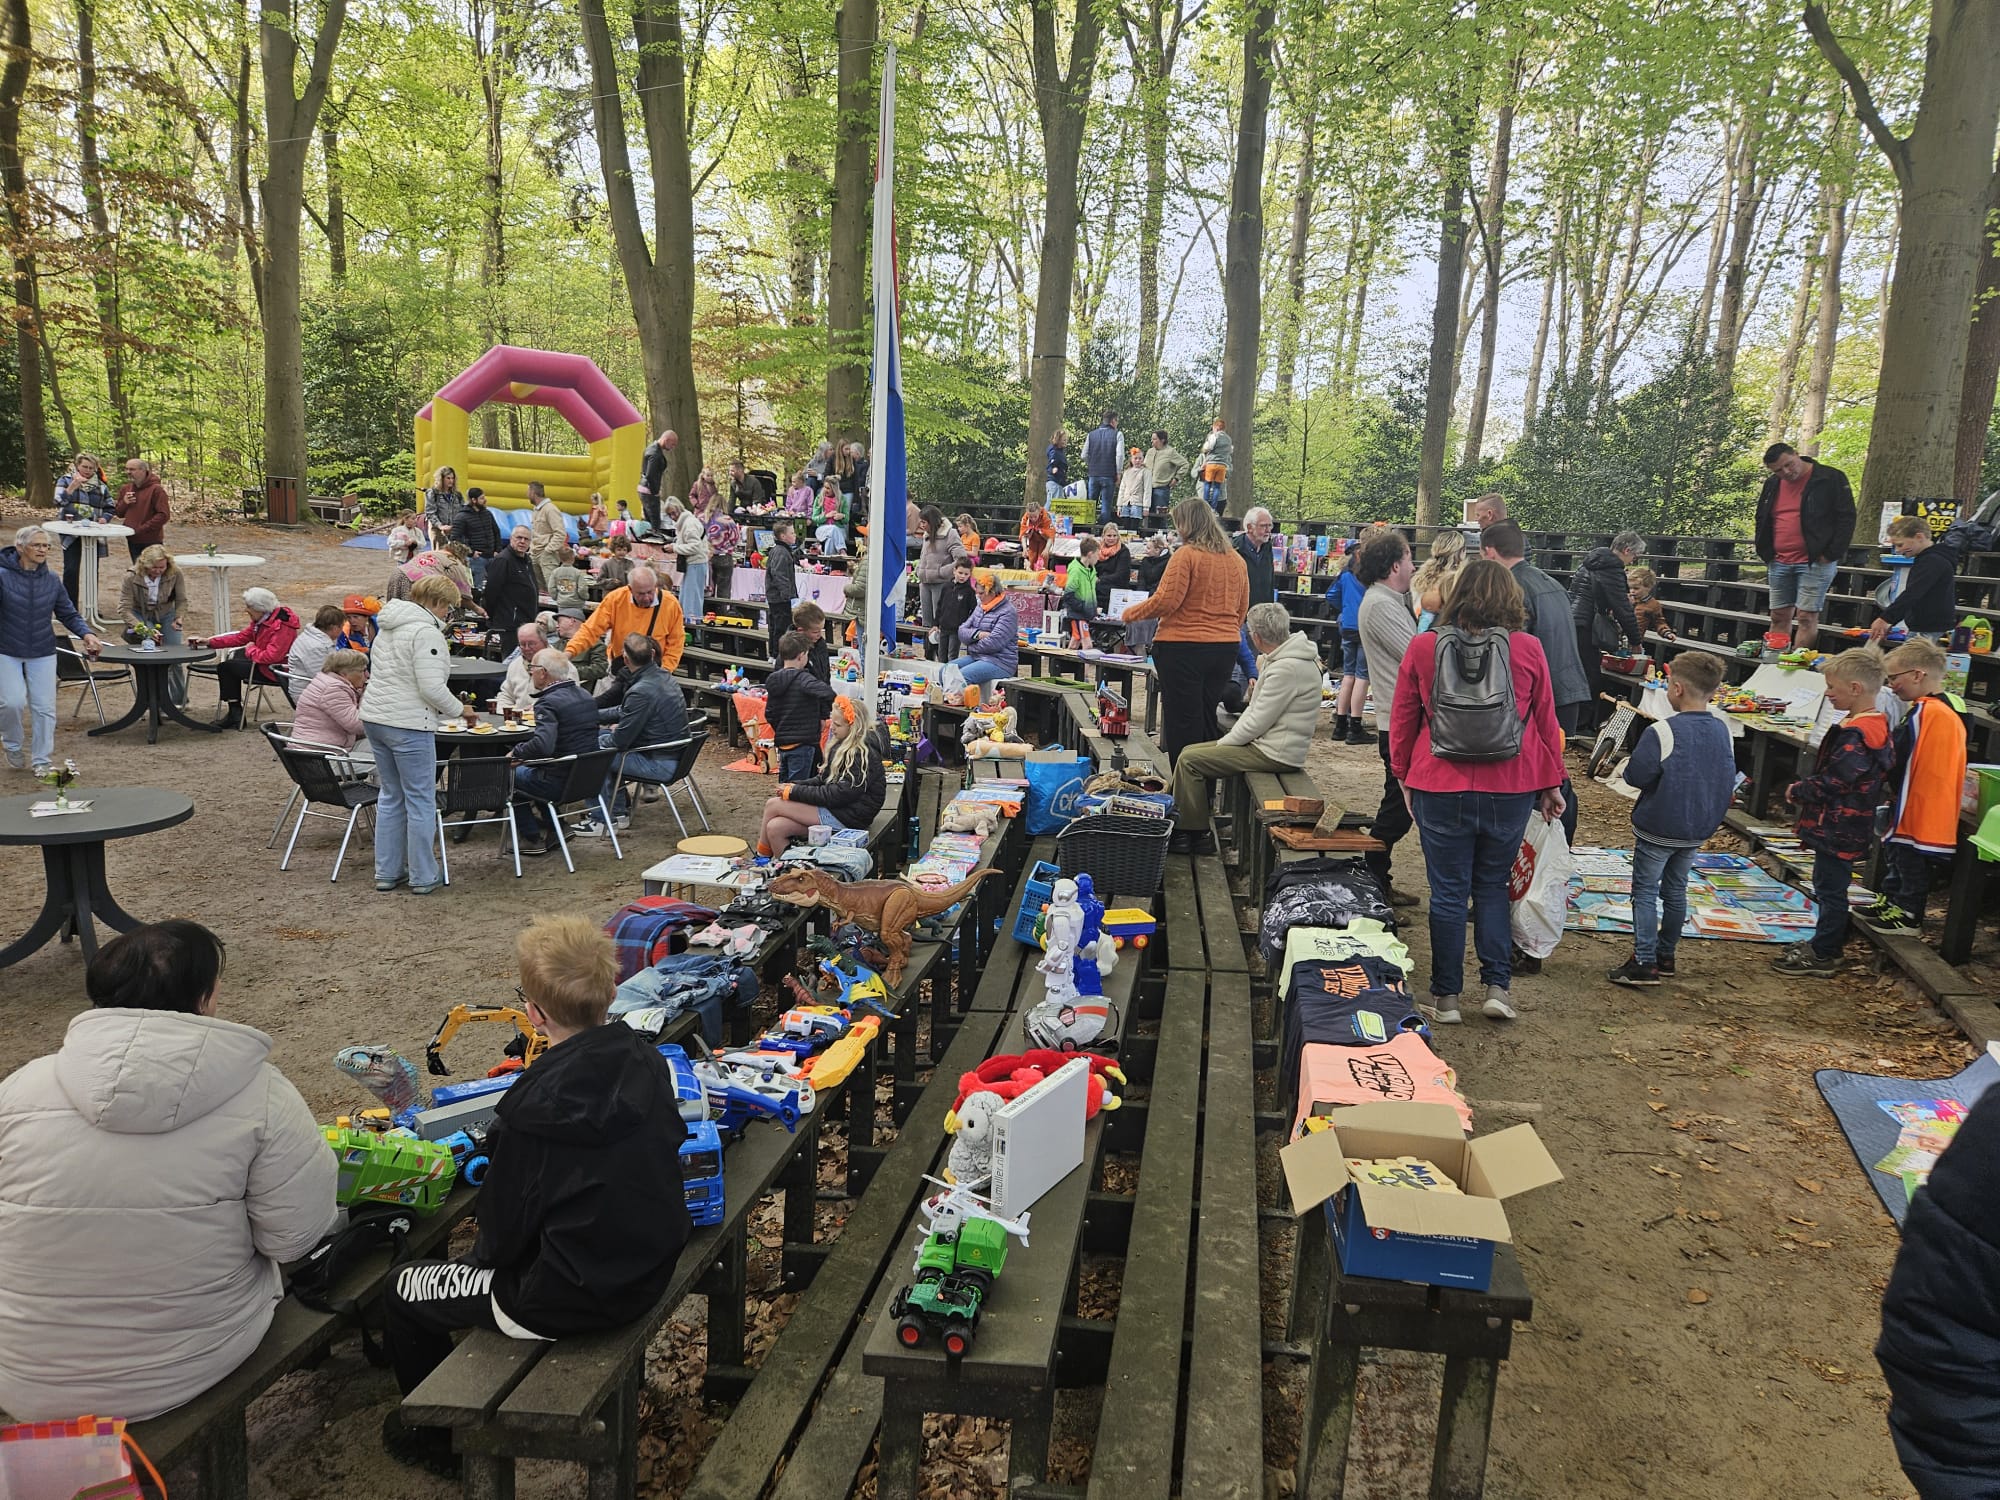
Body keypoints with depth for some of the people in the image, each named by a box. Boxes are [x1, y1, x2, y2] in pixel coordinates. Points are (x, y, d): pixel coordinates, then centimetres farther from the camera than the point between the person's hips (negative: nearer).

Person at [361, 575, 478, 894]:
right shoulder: (426, 632, -16)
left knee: (391, 796, 18)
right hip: (408, 725, -9)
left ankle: (387, 872, 22)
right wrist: (460, 710, -5)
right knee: (421, 801, 1)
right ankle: (422, 877, 8)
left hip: (374, 718, 9)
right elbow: (432, 688, -21)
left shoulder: (389, 627, 15)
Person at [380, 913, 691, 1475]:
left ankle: (438, 1436, 33)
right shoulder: (645, 1061, -10)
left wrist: (483, 1256, 8)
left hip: (569, 1301, -7)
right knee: (485, 1253, 33)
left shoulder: (533, 1111, -28)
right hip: (651, 1267, 7)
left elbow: (503, 1233, -16)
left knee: (401, 1293, 15)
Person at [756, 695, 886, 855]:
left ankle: (761, 858, 12)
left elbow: (840, 794, -22)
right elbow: (825, 779, 17)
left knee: (773, 805, -6)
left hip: (847, 817, -9)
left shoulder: (864, 754, -19)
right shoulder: (844, 745, 11)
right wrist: (795, 785, 0)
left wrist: (795, 792, -15)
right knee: (775, 828, -8)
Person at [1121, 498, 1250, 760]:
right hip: (1226, 648, 7)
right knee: (1208, 721, 14)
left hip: (1184, 647, -6)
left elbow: (1166, 601, -16)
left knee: (1182, 722, 1)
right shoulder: (1237, 561, 9)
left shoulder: (1186, 554, -12)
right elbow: (1242, 610, 15)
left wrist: (1129, 614, -3)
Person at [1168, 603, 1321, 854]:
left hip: (1274, 754, -11)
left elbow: (1257, 721, -20)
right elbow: (1256, 710, 18)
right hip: (1272, 744, 11)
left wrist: (1222, 743, -9)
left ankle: (1191, 834, 1)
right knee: (1191, 752, 12)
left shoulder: (1286, 668, -22)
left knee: (1189, 760, -10)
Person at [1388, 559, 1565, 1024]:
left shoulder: (1423, 647, -5)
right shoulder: (1528, 649, -4)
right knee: (1492, 886, 18)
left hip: (1441, 789, -1)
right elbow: (1546, 722, 4)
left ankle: (1445, 998, 16)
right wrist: (1552, 783, 15)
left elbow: (1402, 720, 3)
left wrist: (1404, 776, 15)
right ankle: (1497, 987, 14)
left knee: (1448, 892, 8)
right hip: (1510, 791, 1)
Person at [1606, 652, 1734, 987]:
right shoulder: (1722, 731, 0)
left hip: (1657, 829, -6)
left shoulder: (1662, 731, -23)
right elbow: (1729, 781, 9)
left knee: (1645, 891, 2)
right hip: (1698, 831, 7)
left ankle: (1644, 962, -1)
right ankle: (1666, 956, 27)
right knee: (1675, 890, 18)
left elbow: (1635, 776, -20)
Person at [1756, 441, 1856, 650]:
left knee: (1806, 617, -8)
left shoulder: (1831, 479, -4)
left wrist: (1831, 554, -11)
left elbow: (1846, 518, -5)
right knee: (1779, 617, 8)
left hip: (1815, 563, -6)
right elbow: (1761, 521, 22)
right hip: (1779, 563, 6)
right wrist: (1766, 553, 10)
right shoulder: (1772, 485, 12)